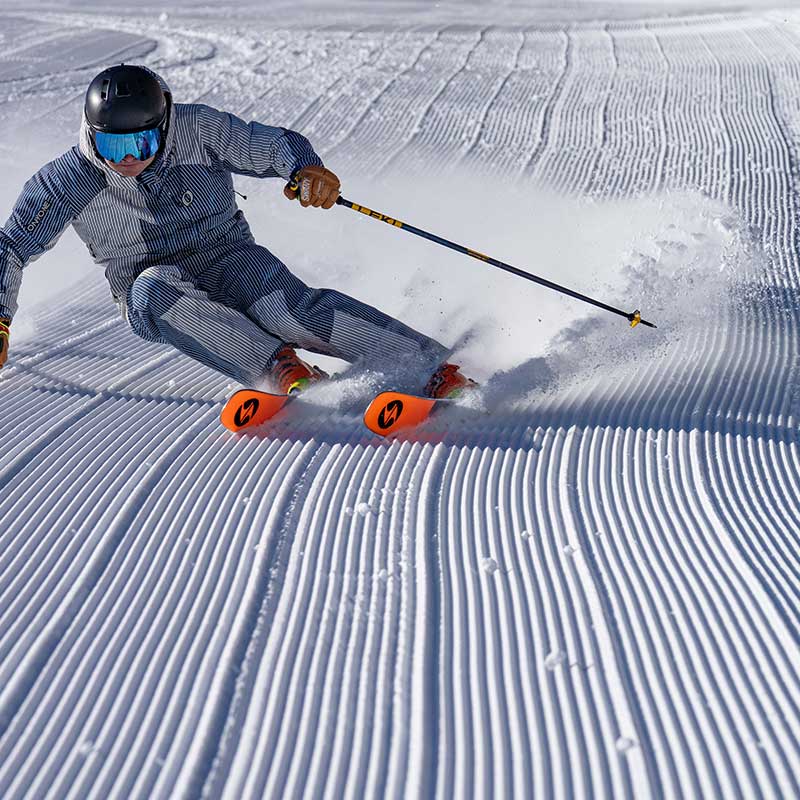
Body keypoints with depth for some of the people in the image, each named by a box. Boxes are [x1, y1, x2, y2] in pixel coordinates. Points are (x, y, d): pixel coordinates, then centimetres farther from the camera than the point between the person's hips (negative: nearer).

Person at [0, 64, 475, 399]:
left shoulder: (199, 131, -13)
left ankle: (438, 369, -37)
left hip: (226, 256, -1)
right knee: (153, 294, -37)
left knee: (292, 308, -32)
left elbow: (278, 145, -7)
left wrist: (307, 169, -30)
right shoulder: (67, 182, -11)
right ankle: (279, 368, -45)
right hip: (152, 280, 1)